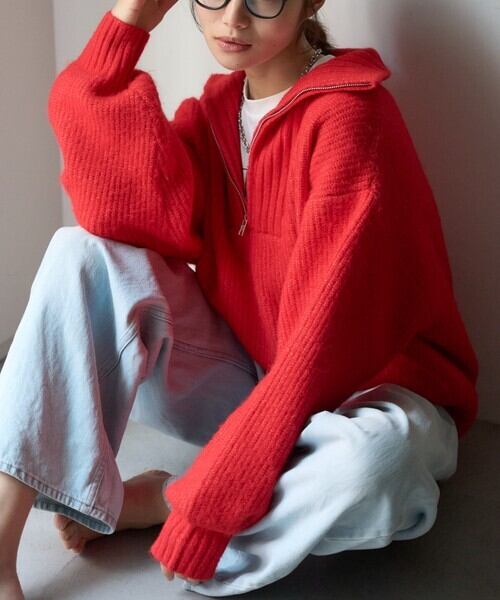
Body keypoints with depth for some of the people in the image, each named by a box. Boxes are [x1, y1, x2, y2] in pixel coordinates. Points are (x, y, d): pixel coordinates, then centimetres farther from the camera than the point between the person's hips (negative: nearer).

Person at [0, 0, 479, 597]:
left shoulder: (351, 114, -18)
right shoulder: (215, 110, 3)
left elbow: (326, 338, -24)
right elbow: (132, 216, -17)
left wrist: (206, 504, -25)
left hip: (365, 394, -5)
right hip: (244, 382, 5)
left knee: (375, 463, -40)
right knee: (83, 253, -11)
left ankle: (154, 501, -12)